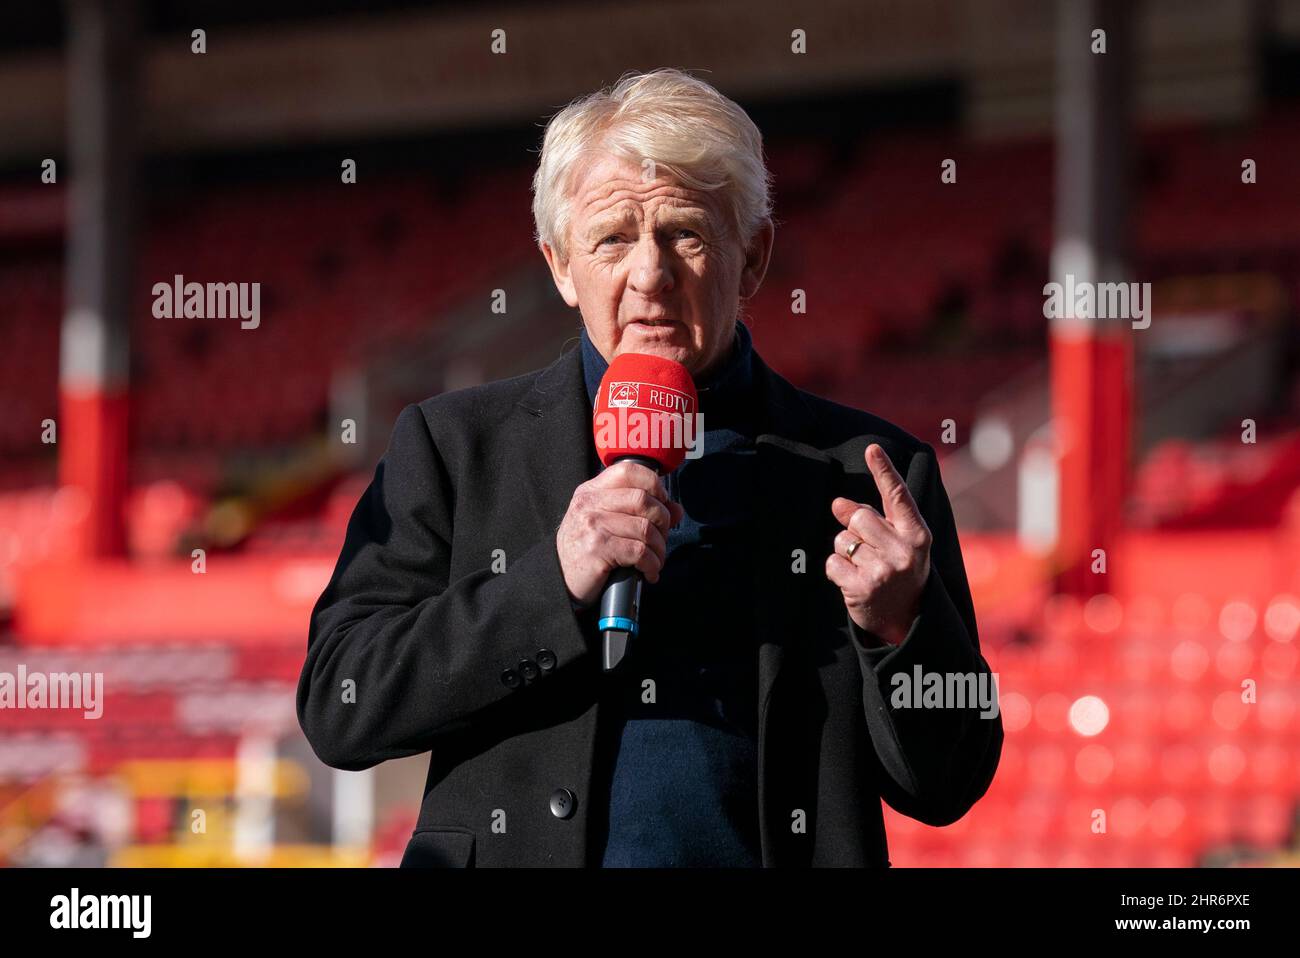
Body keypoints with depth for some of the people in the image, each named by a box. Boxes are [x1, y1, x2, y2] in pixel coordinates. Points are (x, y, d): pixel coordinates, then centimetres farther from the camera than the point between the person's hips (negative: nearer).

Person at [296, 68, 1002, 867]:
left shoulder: (869, 471, 9)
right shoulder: (452, 446, 9)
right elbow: (339, 710, 0)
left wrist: (900, 626, -8)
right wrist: (554, 583, -9)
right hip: (523, 857, -1)